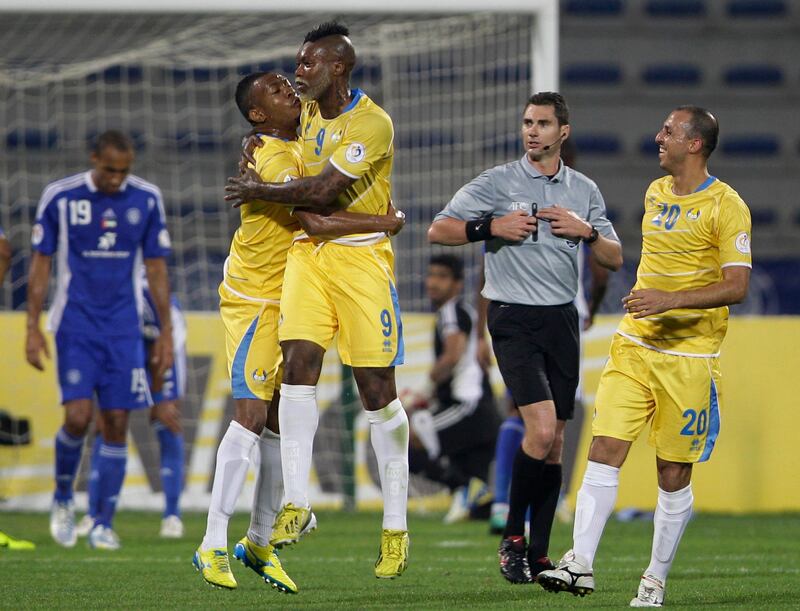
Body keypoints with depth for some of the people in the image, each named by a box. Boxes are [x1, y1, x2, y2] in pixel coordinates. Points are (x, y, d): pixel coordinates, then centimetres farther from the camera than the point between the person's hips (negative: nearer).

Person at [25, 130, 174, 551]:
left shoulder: (146, 199, 1)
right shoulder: (59, 197, -5)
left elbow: (156, 269, 7)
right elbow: (40, 264, 2)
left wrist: (166, 333, 5)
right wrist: (33, 328, -2)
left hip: (124, 328, 2)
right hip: (75, 325, -2)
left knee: (116, 423, 0)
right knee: (78, 416, -14)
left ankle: (104, 524, 8)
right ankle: (63, 497, 12)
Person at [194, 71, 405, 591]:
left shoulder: (297, 143, 8)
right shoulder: (272, 158, -21)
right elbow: (315, 224, -30)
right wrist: (385, 223, -20)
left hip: (289, 295, 9)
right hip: (254, 299, -9)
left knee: (280, 417, 9)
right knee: (252, 412, -15)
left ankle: (260, 542, 18)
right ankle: (214, 547, -13)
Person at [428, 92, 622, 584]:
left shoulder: (584, 190, 10)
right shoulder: (498, 182, -1)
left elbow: (615, 259, 13)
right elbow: (438, 230, -2)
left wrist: (586, 232, -5)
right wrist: (492, 227, -15)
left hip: (562, 319, 4)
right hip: (513, 318, -4)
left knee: (555, 441, 3)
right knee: (541, 428, -19)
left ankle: (539, 554, 10)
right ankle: (513, 537, -3)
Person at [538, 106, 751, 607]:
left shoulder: (726, 206, -9)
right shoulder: (655, 194, 13)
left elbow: (737, 286, -15)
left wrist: (669, 299, -23)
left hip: (689, 357, -5)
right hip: (634, 347, 5)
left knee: (674, 476, 1)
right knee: (605, 452, -9)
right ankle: (581, 565, -12)